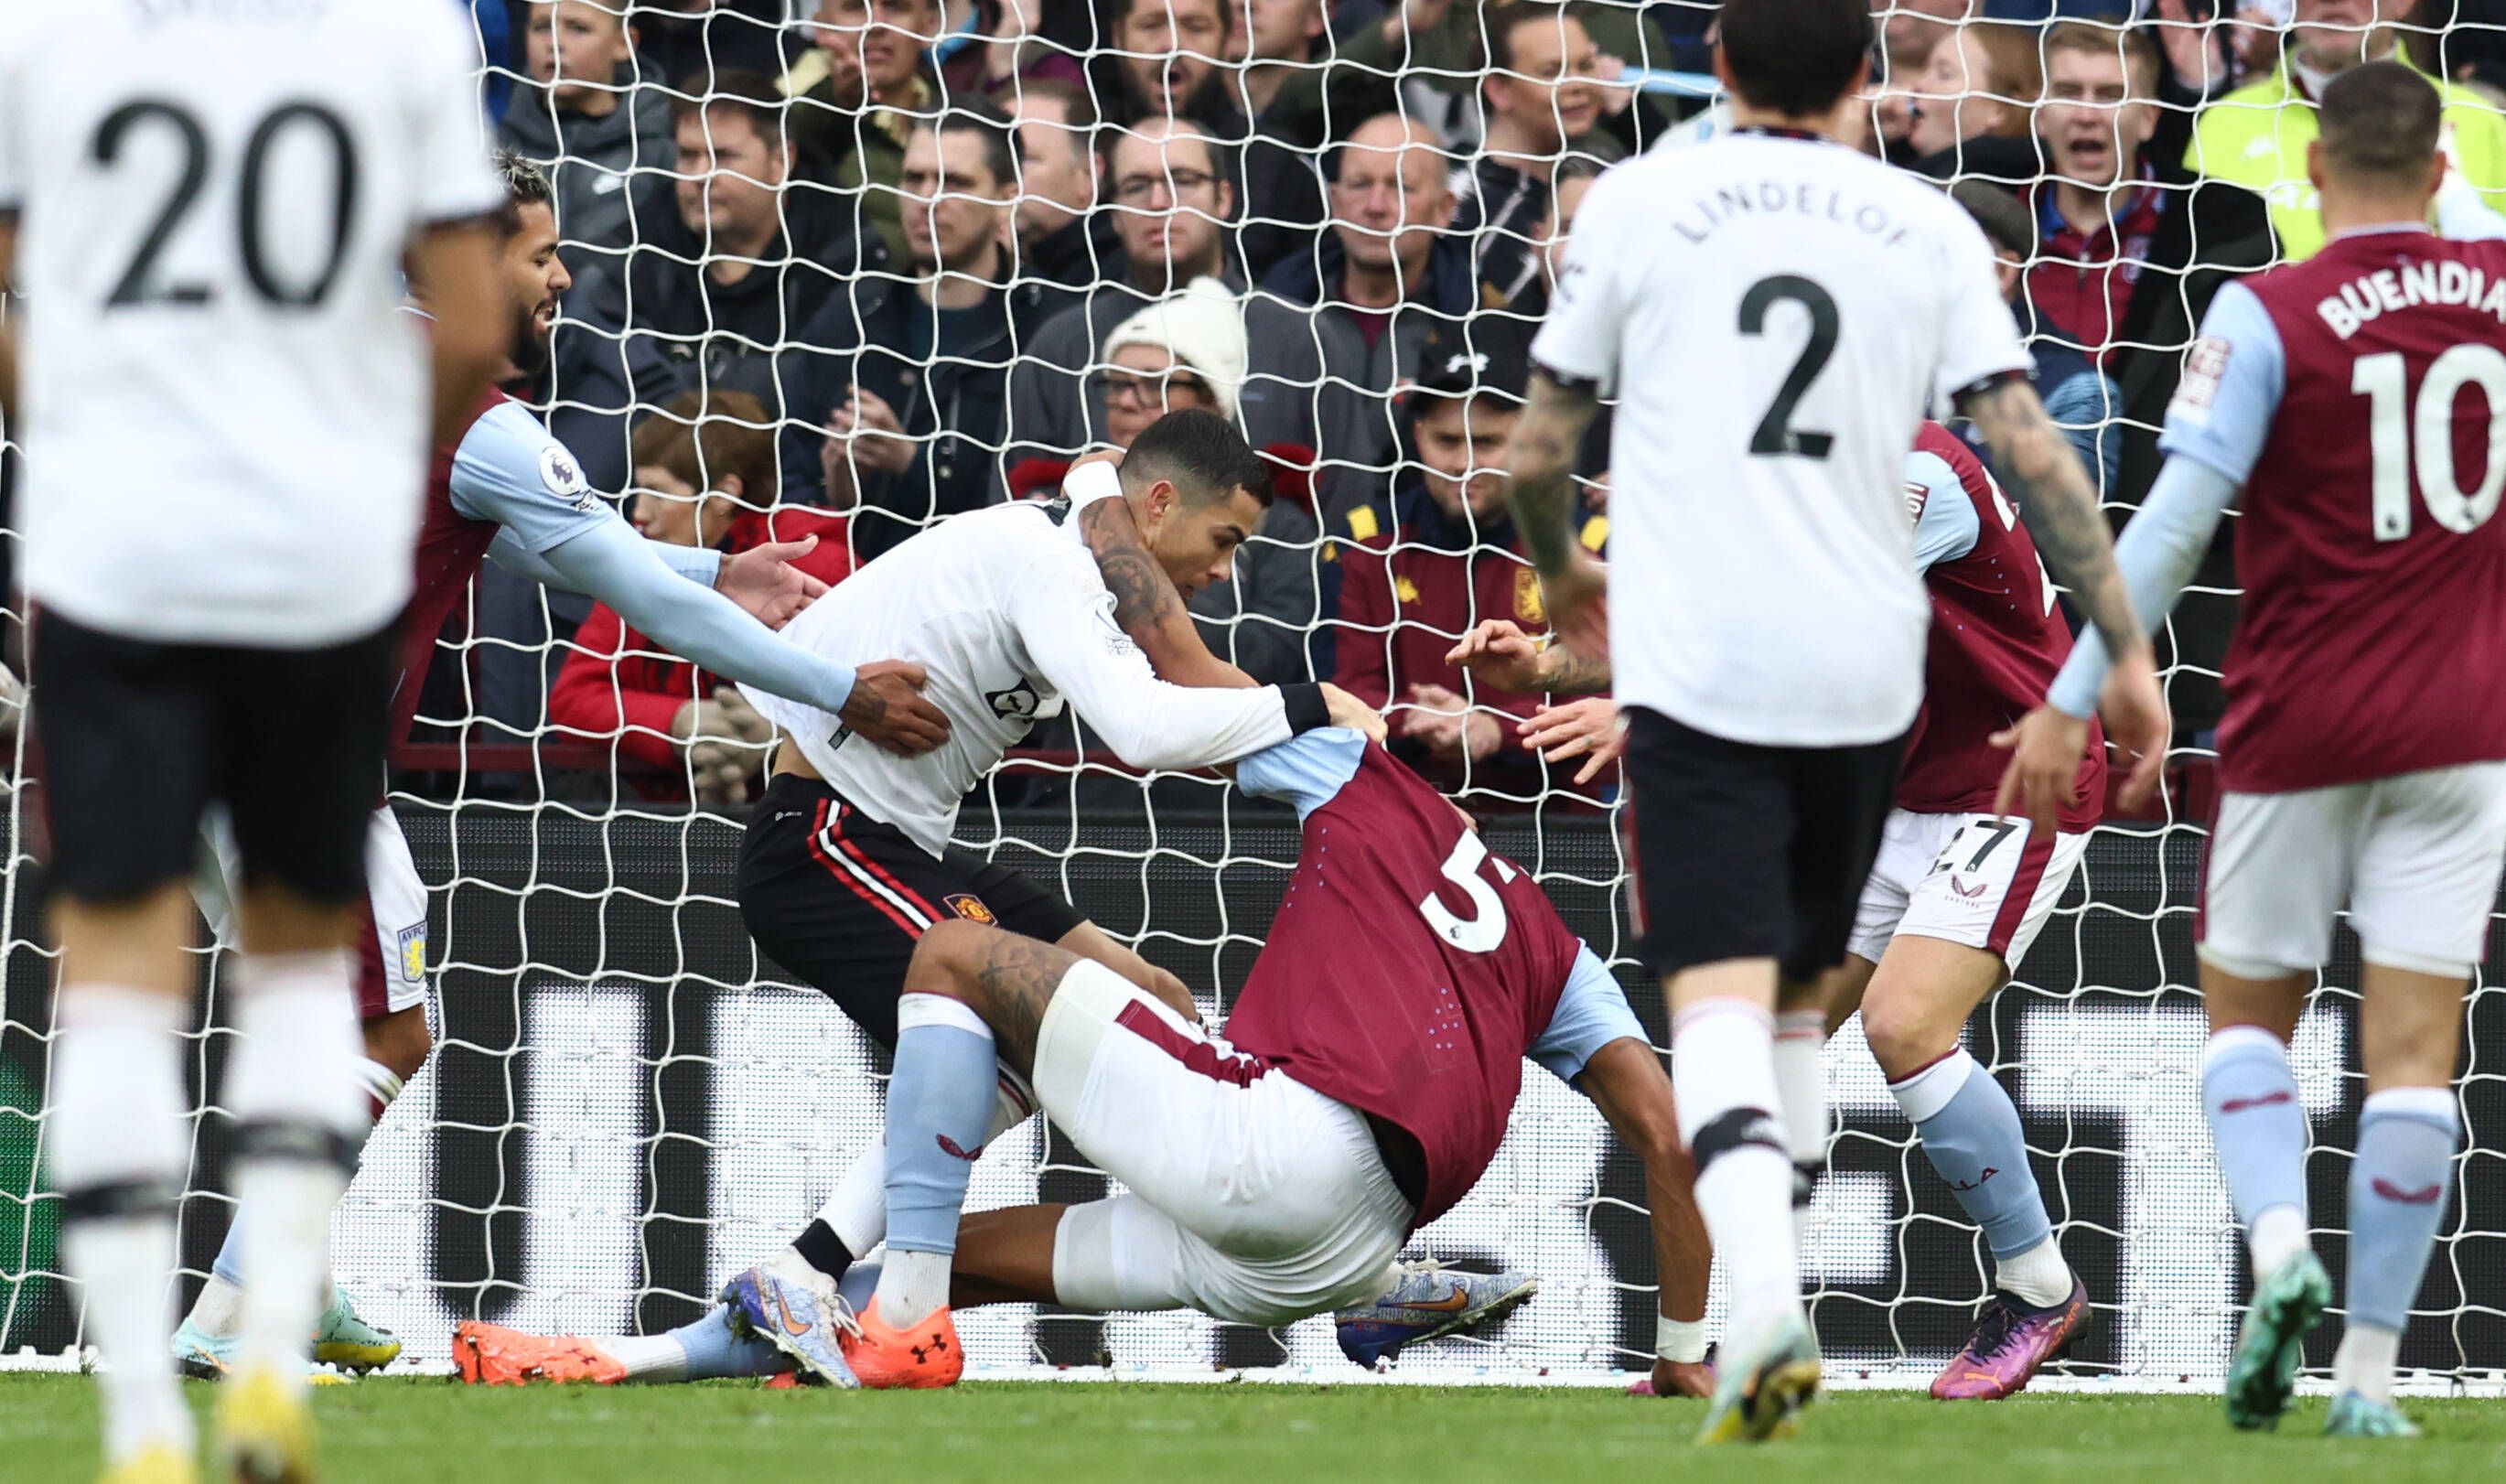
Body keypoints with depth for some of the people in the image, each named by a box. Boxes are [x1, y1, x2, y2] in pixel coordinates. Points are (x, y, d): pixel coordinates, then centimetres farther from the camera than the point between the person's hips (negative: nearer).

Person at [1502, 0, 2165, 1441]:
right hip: (1864, 672, 3)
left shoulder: (1639, 203, 1)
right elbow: (2035, 454, -1)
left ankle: (1765, 1291, -32)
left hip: (1695, 664, -3)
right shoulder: (1929, 228, 6)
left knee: (1720, 991, -11)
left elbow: (1536, 453, 8)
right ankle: (1774, 1298, 22)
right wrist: (2126, 648, 3)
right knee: (1798, 989, 20)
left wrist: (1561, 569, 28)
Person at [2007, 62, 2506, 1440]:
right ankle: (2371, 1367, -1)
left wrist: (2073, 699, -12)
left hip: (2298, 729, -2)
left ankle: (2280, 1248, -13)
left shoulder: (2266, 315, -10)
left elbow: (2179, 517, -15)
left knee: (2247, 1014, 13)